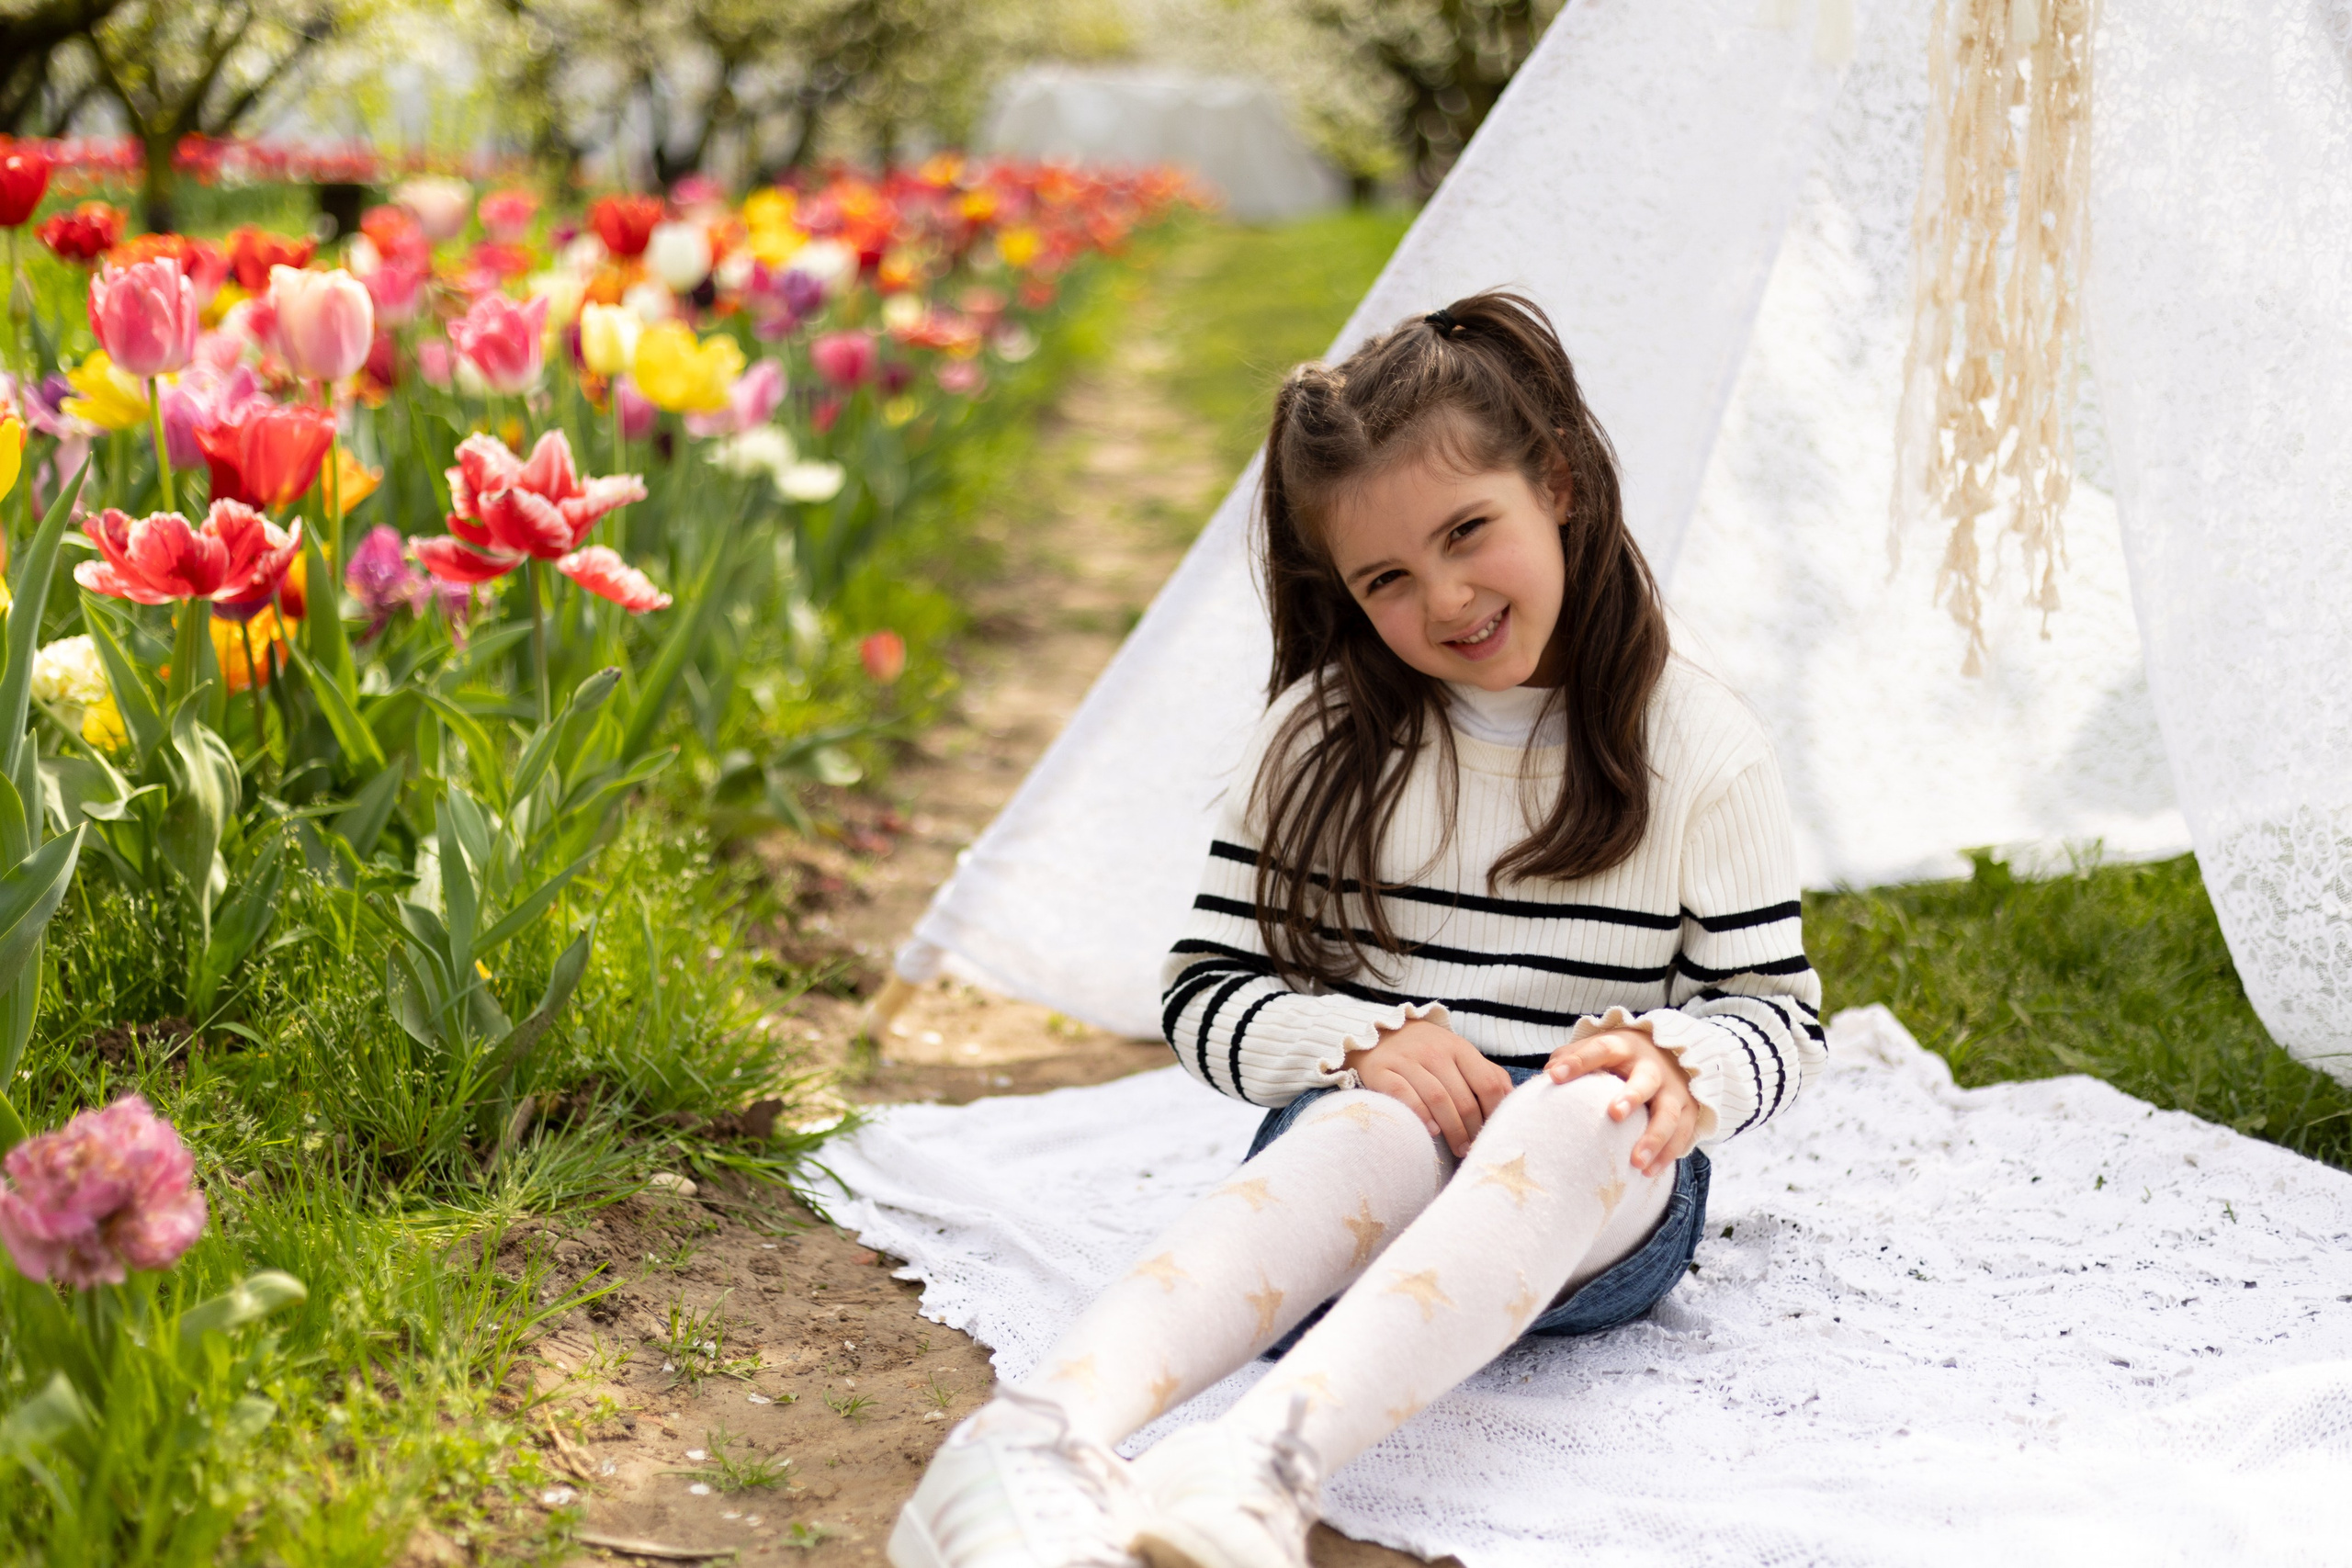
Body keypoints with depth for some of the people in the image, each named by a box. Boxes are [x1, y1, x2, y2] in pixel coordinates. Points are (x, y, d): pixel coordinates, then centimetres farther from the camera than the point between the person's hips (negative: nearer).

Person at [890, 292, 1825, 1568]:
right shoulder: (1322, 739, 6)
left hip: (1605, 1193, 0)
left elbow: (1777, 1013, 6)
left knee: (1584, 1114, -37)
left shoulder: (1700, 748, 5)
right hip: (1377, 1125, 0)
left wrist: (1678, 1062, -18)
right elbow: (1203, 995, 6)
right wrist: (1365, 1041, -15)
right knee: (1372, 1129, -37)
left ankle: (1260, 1465, -63)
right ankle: (1038, 1441, -65)